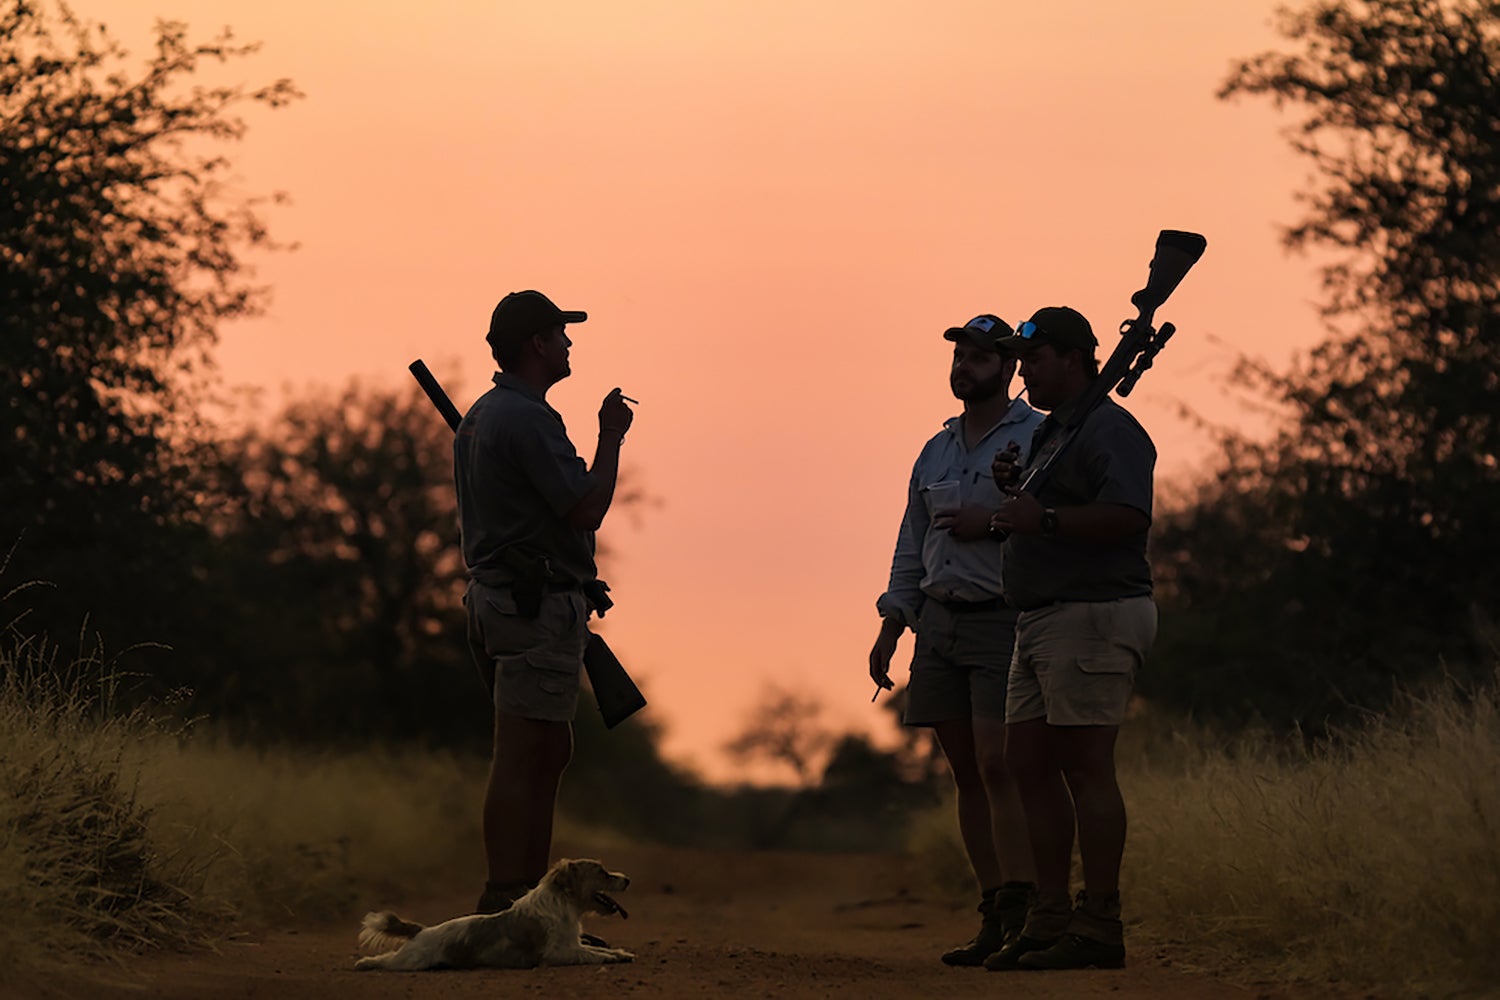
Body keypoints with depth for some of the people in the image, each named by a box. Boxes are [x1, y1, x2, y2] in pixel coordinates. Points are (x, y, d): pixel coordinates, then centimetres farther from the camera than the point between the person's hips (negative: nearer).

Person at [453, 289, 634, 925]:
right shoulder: (529, 420, -15)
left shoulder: (480, 416, 17)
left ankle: (532, 894, 17)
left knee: (551, 751, 15)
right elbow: (586, 510, -19)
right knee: (520, 758, -10)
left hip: (494, 597, 10)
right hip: (538, 604, -10)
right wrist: (612, 436, -7)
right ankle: (505, 903, -11)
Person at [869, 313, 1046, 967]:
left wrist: (993, 523, -17)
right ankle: (993, 918, 8)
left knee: (997, 766, -16)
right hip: (940, 624, 7)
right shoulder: (936, 452, 19)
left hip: (1005, 621, -7)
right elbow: (911, 548, 22)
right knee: (966, 774, 5)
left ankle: (1019, 915, -17)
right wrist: (889, 629, 14)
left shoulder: (1039, 438, -2)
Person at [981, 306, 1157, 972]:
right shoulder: (1049, 433, 22)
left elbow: (1127, 515, -24)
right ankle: (1050, 919, 12)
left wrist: (1044, 518, -23)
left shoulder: (1110, 429, -11)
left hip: (1095, 612, -11)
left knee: (1084, 766, -11)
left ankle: (1099, 925, -9)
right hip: (1040, 619, 11)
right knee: (1029, 763, 8)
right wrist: (1015, 490, 11)